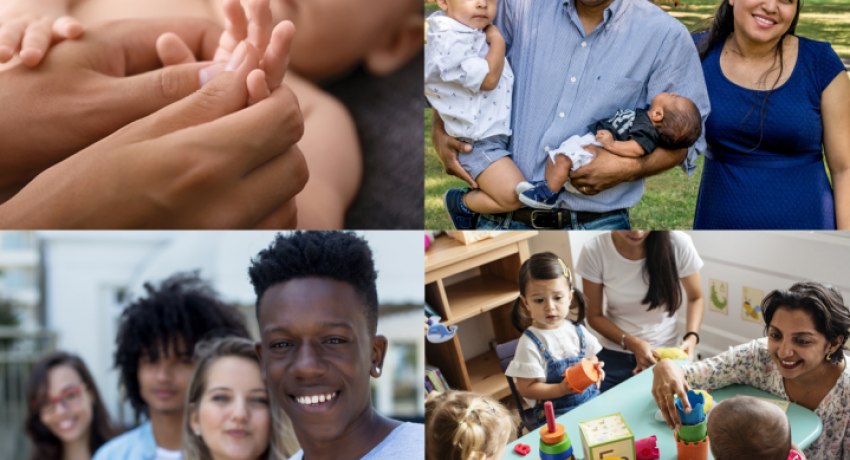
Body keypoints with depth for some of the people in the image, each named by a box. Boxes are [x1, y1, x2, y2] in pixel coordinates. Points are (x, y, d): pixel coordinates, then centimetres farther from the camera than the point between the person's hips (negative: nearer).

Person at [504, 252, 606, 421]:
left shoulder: (576, 331, 8)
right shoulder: (530, 343, -10)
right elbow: (526, 388, -11)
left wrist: (594, 368, 0)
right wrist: (561, 390, -21)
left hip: (591, 400, 6)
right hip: (556, 412, -6)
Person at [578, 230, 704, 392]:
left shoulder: (678, 244, -17)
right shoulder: (594, 251, -17)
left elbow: (695, 298, 0)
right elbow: (594, 316, -6)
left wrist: (691, 338, -18)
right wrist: (631, 343, -21)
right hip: (615, 358, 0)